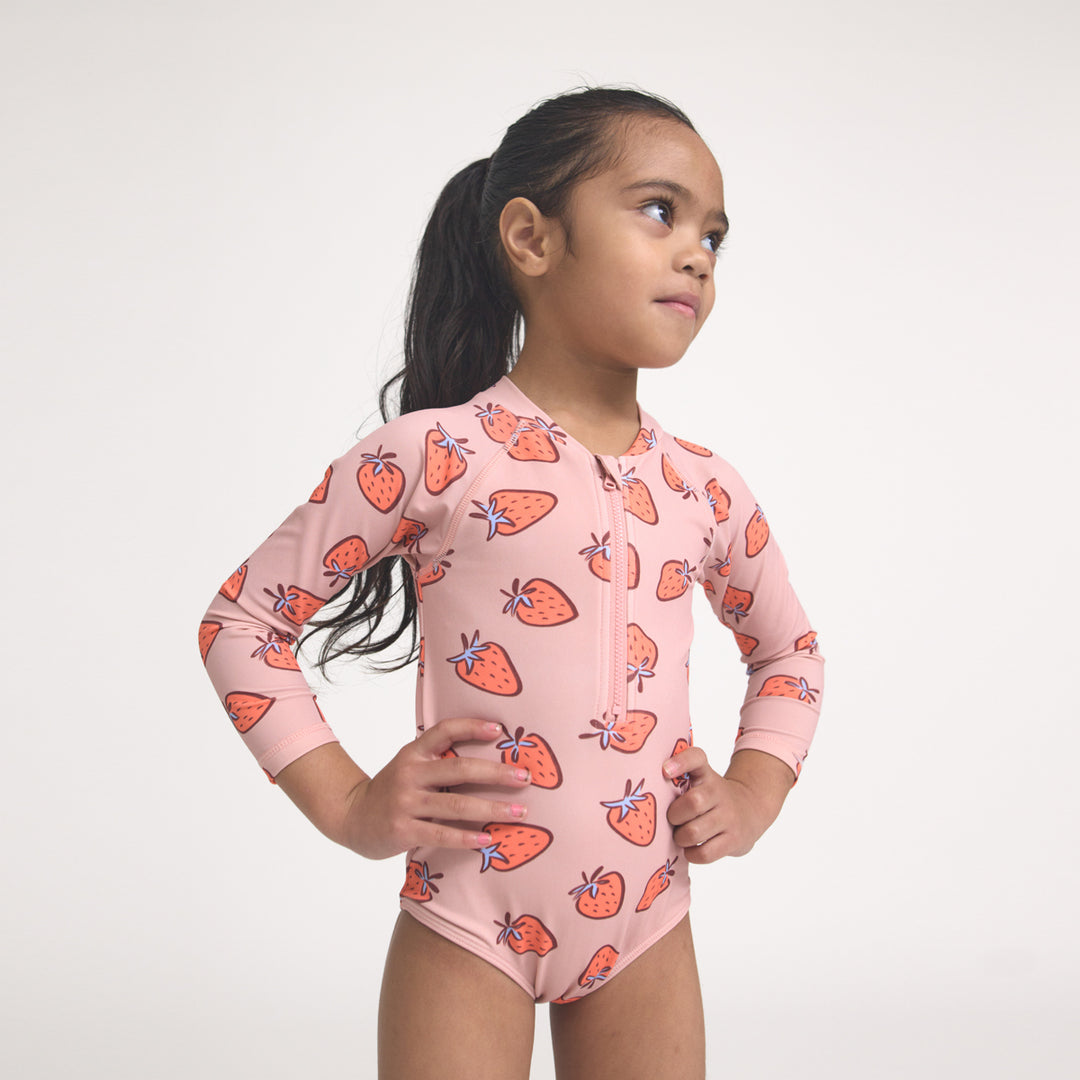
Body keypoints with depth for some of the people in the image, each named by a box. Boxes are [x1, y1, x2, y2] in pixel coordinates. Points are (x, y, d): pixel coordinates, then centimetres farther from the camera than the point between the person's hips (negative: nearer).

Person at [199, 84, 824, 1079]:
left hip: (646, 923, 5)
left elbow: (789, 650, 21)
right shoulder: (433, 455, -11)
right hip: (469, 920, -4)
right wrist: (347, 805, -8)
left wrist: (755, 794, 6)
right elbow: (240, 622, -4)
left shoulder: (703, 489, 4)